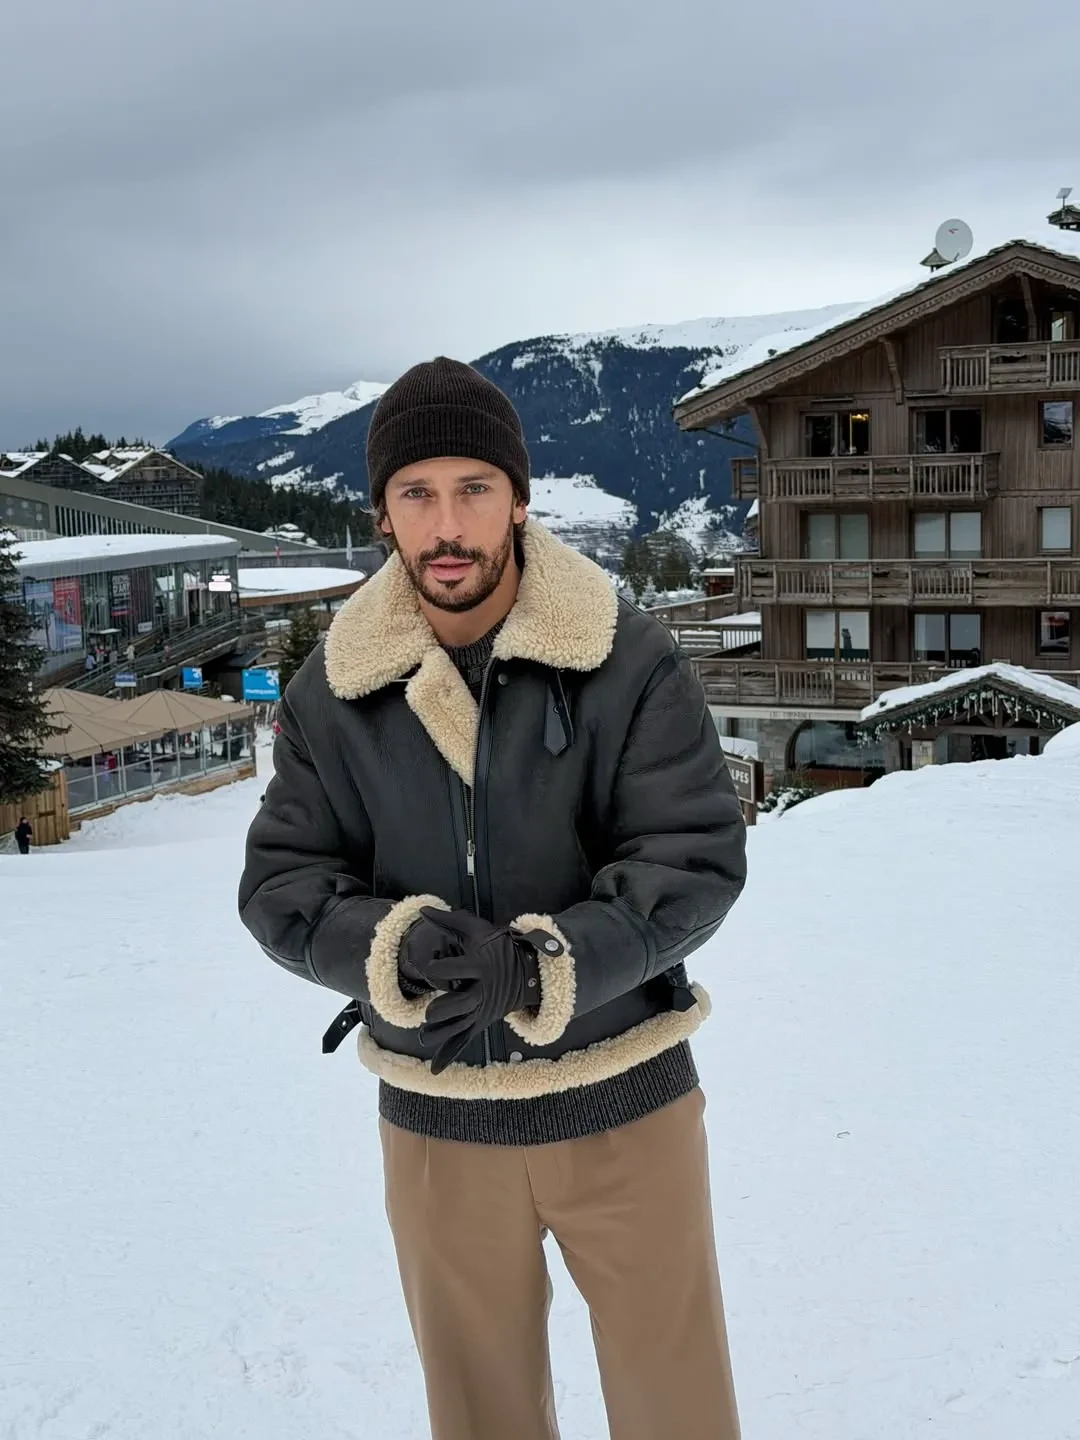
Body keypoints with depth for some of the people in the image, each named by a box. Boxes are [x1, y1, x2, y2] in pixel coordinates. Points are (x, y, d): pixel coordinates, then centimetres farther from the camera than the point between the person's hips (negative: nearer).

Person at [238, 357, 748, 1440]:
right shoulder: (329, 691, -5)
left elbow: (697, 857, -14)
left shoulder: (629, 661, -13)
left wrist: (547, 963, -29)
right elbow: (280, 882, -3)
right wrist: (390, 950, -24)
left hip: (622, 1099, -2)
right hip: (433, 1121, 2)